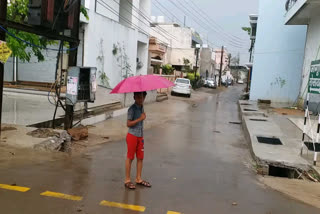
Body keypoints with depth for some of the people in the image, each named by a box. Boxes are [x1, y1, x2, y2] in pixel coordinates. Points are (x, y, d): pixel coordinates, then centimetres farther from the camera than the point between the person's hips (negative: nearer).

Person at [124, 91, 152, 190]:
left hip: (140, 136, 7)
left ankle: (138, 179, 23)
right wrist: (140, 118, -25)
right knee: (130, 158, 3)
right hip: (132, 136, -7)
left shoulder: (141, 107, 7)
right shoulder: (132, 109, -15)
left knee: (140, 157, 11)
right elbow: (128, 124, -20)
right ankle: (127, 180, 14)